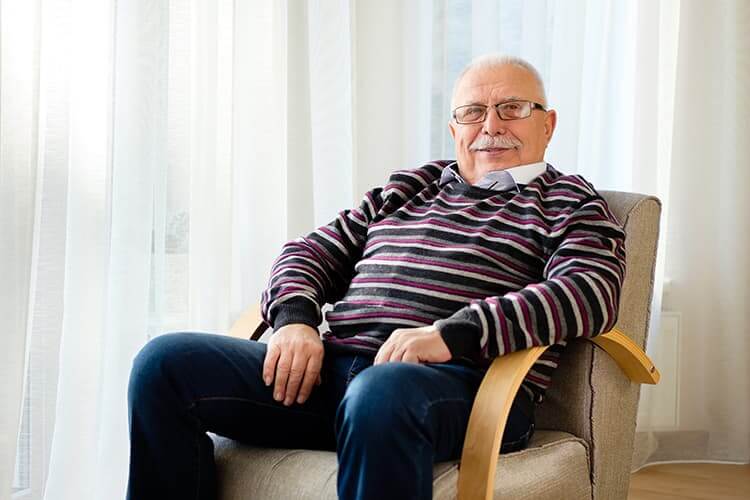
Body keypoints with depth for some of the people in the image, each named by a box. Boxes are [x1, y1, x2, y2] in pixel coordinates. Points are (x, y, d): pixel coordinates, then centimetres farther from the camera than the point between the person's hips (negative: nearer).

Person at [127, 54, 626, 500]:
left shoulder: (569, 203, 13)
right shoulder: (407, 188, 28)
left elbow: (590, 292, -7)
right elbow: (313, 253, 27)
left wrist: (450, 335, -19)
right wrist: (296, 319, 2)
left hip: (462, 379, -5)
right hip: (334, 367, 5)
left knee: (380, 392, -41)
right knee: (167, 360, -12)